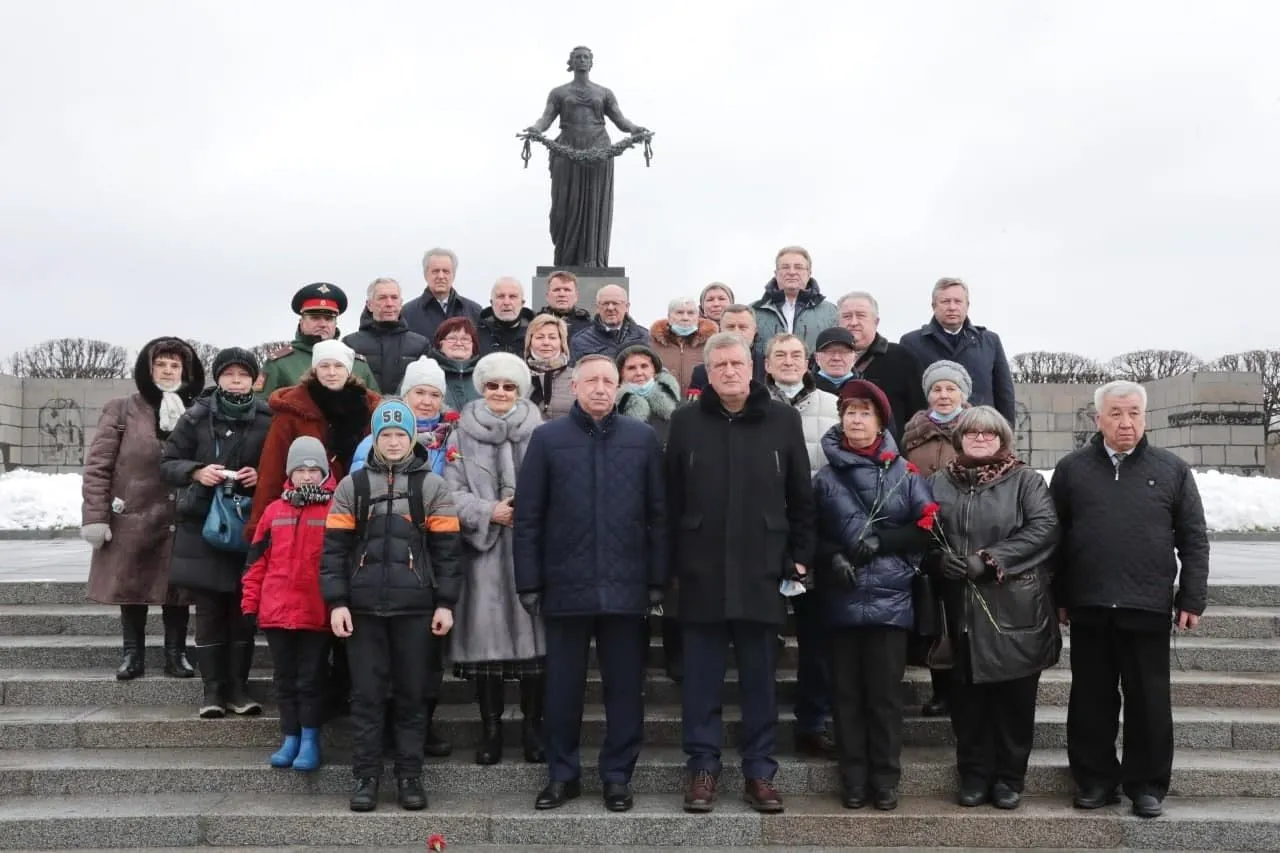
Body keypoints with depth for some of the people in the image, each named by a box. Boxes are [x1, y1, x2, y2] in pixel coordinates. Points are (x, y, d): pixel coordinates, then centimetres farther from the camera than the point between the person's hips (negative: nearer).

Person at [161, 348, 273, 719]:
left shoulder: (268, 420, 0)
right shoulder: (196, 417, 1)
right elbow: (167, 462, 6)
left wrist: (262, 476, -11)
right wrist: (196, 472, -12)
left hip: (249, 527, 0)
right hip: (203, 526, 0)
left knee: (244, 609, 5)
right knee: (209, 610, 3)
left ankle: (238, 685, 16)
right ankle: (213, 687, 12)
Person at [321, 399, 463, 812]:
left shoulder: (431, 486, 6)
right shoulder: (352, 486, 8)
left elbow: (447, 548, 3)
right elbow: (335, 547, 5)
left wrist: (445, 603, -3)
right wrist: (336, 602, -4)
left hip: (415, 607, 0)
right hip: (363, 606, 1)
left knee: (412, 694, 6)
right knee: (366, 695, 4)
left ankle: (410, 776, 15)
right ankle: (365, 776, 13)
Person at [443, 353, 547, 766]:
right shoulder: (462, 436, 8)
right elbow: (452, 493, 3)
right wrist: (489, 512, -10)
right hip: (483, 550, 0)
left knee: (532, 632, 0)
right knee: (487, 635, 1)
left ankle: (532, 726, 13)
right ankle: (490, 728, 14)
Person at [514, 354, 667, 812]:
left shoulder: (642, 438, 4)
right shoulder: (547, 438, 2)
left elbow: (658, 513, 3)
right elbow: (527, 516, 1)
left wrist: (658, 579, 0)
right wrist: (529, 582, -3)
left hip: (626, 585, 0)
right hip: (566, 584, 0)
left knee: (625, 685, 8)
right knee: (563, 685, 10)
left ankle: (618, 775, 21)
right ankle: (562, 774, 24)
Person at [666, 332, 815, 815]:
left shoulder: (783, 420, 3)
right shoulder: (686, 421, 3)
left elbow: (802, 498, 6)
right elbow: (670, 499, 3)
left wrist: (800, 558, 2)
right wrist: (672, 562, 0)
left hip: (762, 570, 0)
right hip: (702, 570, 0)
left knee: (760, 679, 8)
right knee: (702, 679, 7)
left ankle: (760, 771, 18)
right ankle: (702, 768, 18)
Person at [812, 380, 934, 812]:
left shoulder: (904, 473, 2)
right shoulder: (825, 477, 4)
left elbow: (926, 529, 1)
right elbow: (809, 533, 6)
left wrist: (882, 541, -10)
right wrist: (832, 557, -11)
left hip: (890, 598, -1)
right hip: (842, 599, 1)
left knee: (885, 693, 3)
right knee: (847, 692, 6)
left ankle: (885, 780, 15)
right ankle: (853, 780, 16)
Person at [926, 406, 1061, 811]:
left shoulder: (1025, 480, 3)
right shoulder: (939, 483, 13)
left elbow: (1045, 527, -10)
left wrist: (991, 559, -17)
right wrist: (939, 557, -7)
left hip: (1015, 612, -2)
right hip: (961, 610, 2)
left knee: (1014, 697, 4)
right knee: (968, 696, 6)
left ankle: (1009, 777, 18)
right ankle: (974, 774, 20)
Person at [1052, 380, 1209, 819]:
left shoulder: (1172, 470, 3)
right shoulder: (1072, 468, 3)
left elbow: (1194, 539, 4)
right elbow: (1053, 536, 5)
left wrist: (1192, 598, 0)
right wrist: (1057, 597, 3)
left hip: (1148, 607, -1)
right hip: (1088, 606, 1)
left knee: (1148, 700, 7)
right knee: (1091, 699, 9)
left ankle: (1147, 784, 20)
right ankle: (1095, 780, 21)